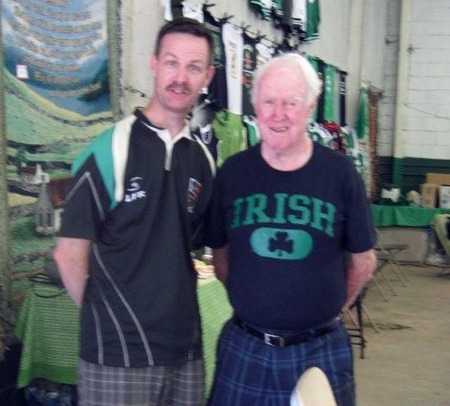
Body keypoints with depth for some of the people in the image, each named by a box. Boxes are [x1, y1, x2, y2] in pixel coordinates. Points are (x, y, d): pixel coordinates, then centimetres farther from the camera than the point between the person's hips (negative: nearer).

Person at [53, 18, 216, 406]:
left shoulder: (202, 159, 5)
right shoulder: (109, 151, -10)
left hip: (186, 351, 5)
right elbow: (69, 253, -7)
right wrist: (107, 320, -1)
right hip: (118, 357, -5)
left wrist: (175, 311, 7)